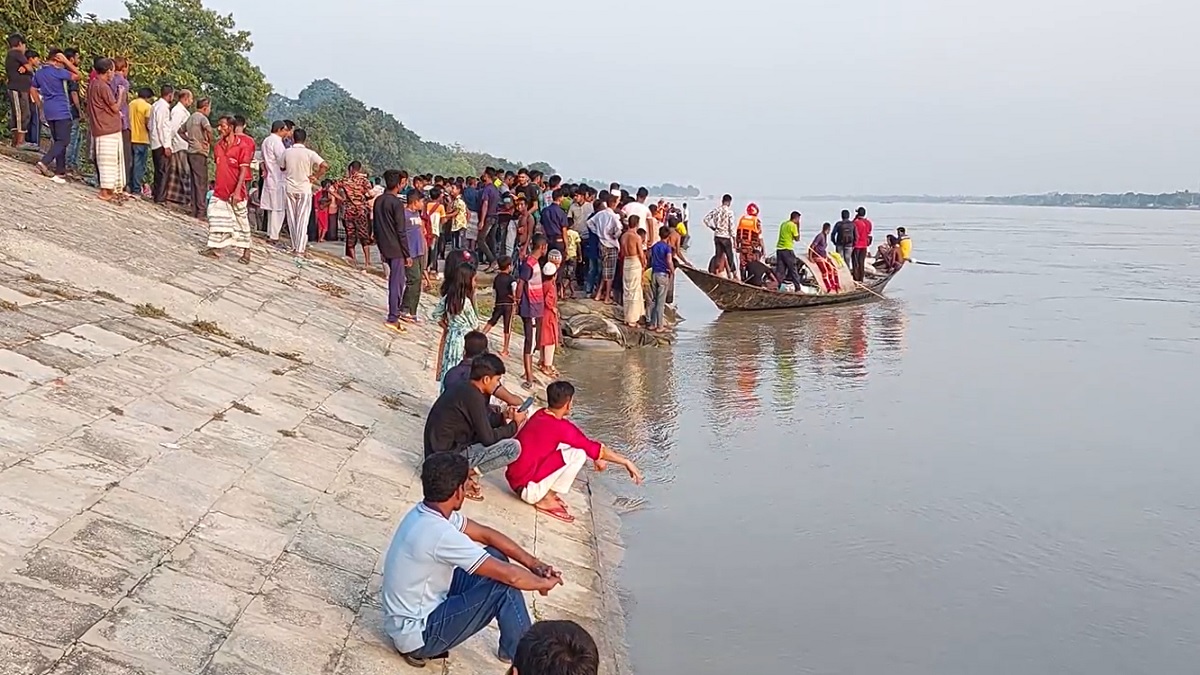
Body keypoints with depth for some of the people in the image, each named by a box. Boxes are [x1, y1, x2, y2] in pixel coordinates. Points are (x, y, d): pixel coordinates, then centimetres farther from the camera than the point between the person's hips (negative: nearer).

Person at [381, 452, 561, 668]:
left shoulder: (425, 512, -3)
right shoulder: (440, 533, -30)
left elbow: (486, 534, 8)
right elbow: (510, 576, -25)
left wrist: (533, 563, 2)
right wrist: (543, 583, -6)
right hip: (416, 633, -9)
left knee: (495, 557, 6)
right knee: (504, 585, -15)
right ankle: (522, 656, 5)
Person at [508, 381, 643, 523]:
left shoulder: (540, 415, 4)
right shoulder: (560, 426, -20)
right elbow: (595, 448, -12)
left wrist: (596, 458, 19)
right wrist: (626, 462, -1)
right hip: (527, 488, -8)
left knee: (565, 444, 15)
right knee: (579, 453, -13)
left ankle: (547, 492, 10)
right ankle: (546, 499, -4)